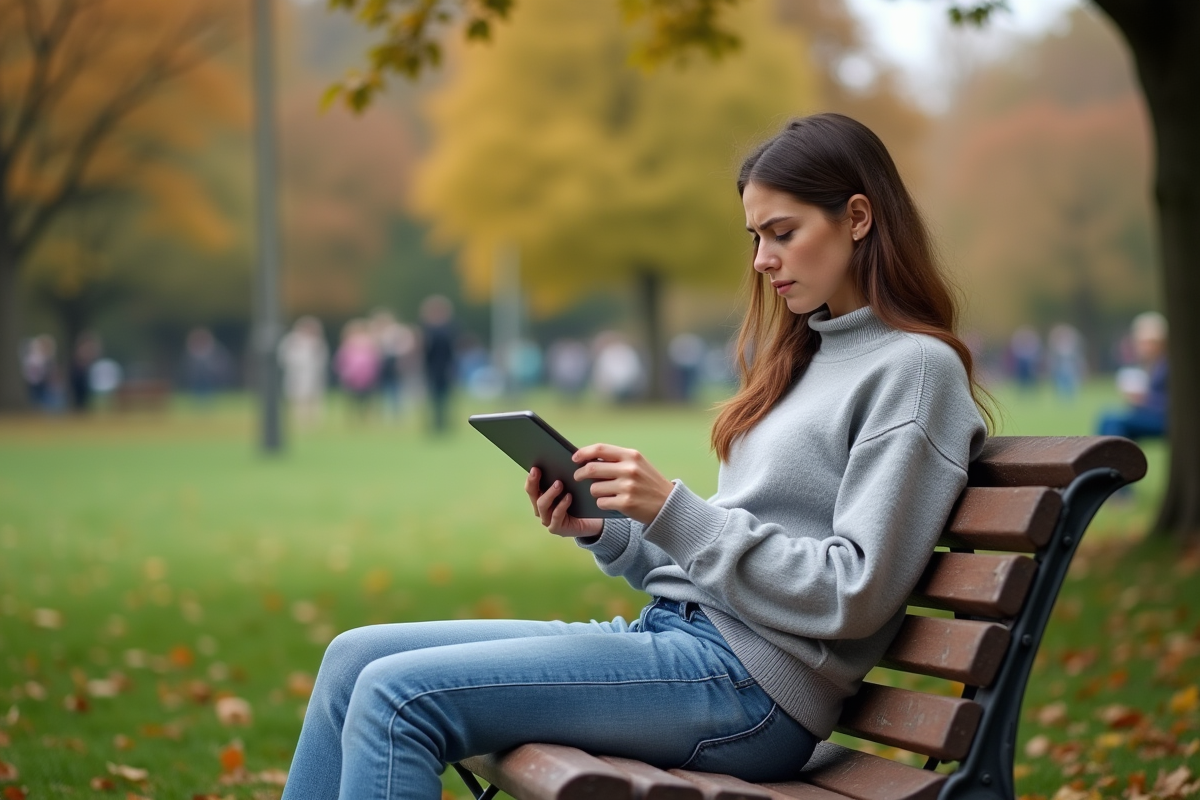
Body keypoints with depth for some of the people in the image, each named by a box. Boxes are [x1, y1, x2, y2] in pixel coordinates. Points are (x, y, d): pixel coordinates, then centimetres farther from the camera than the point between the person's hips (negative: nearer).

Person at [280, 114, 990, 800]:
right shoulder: (802, 355, 21)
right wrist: (603, 533, 2)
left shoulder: (916, 368, -5)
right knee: (356, 659, 2)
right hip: (672, 630, 9)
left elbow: (854, 596, -15)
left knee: (399, 695, -19)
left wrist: (674, 513, -18)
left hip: (747, 681, -9)